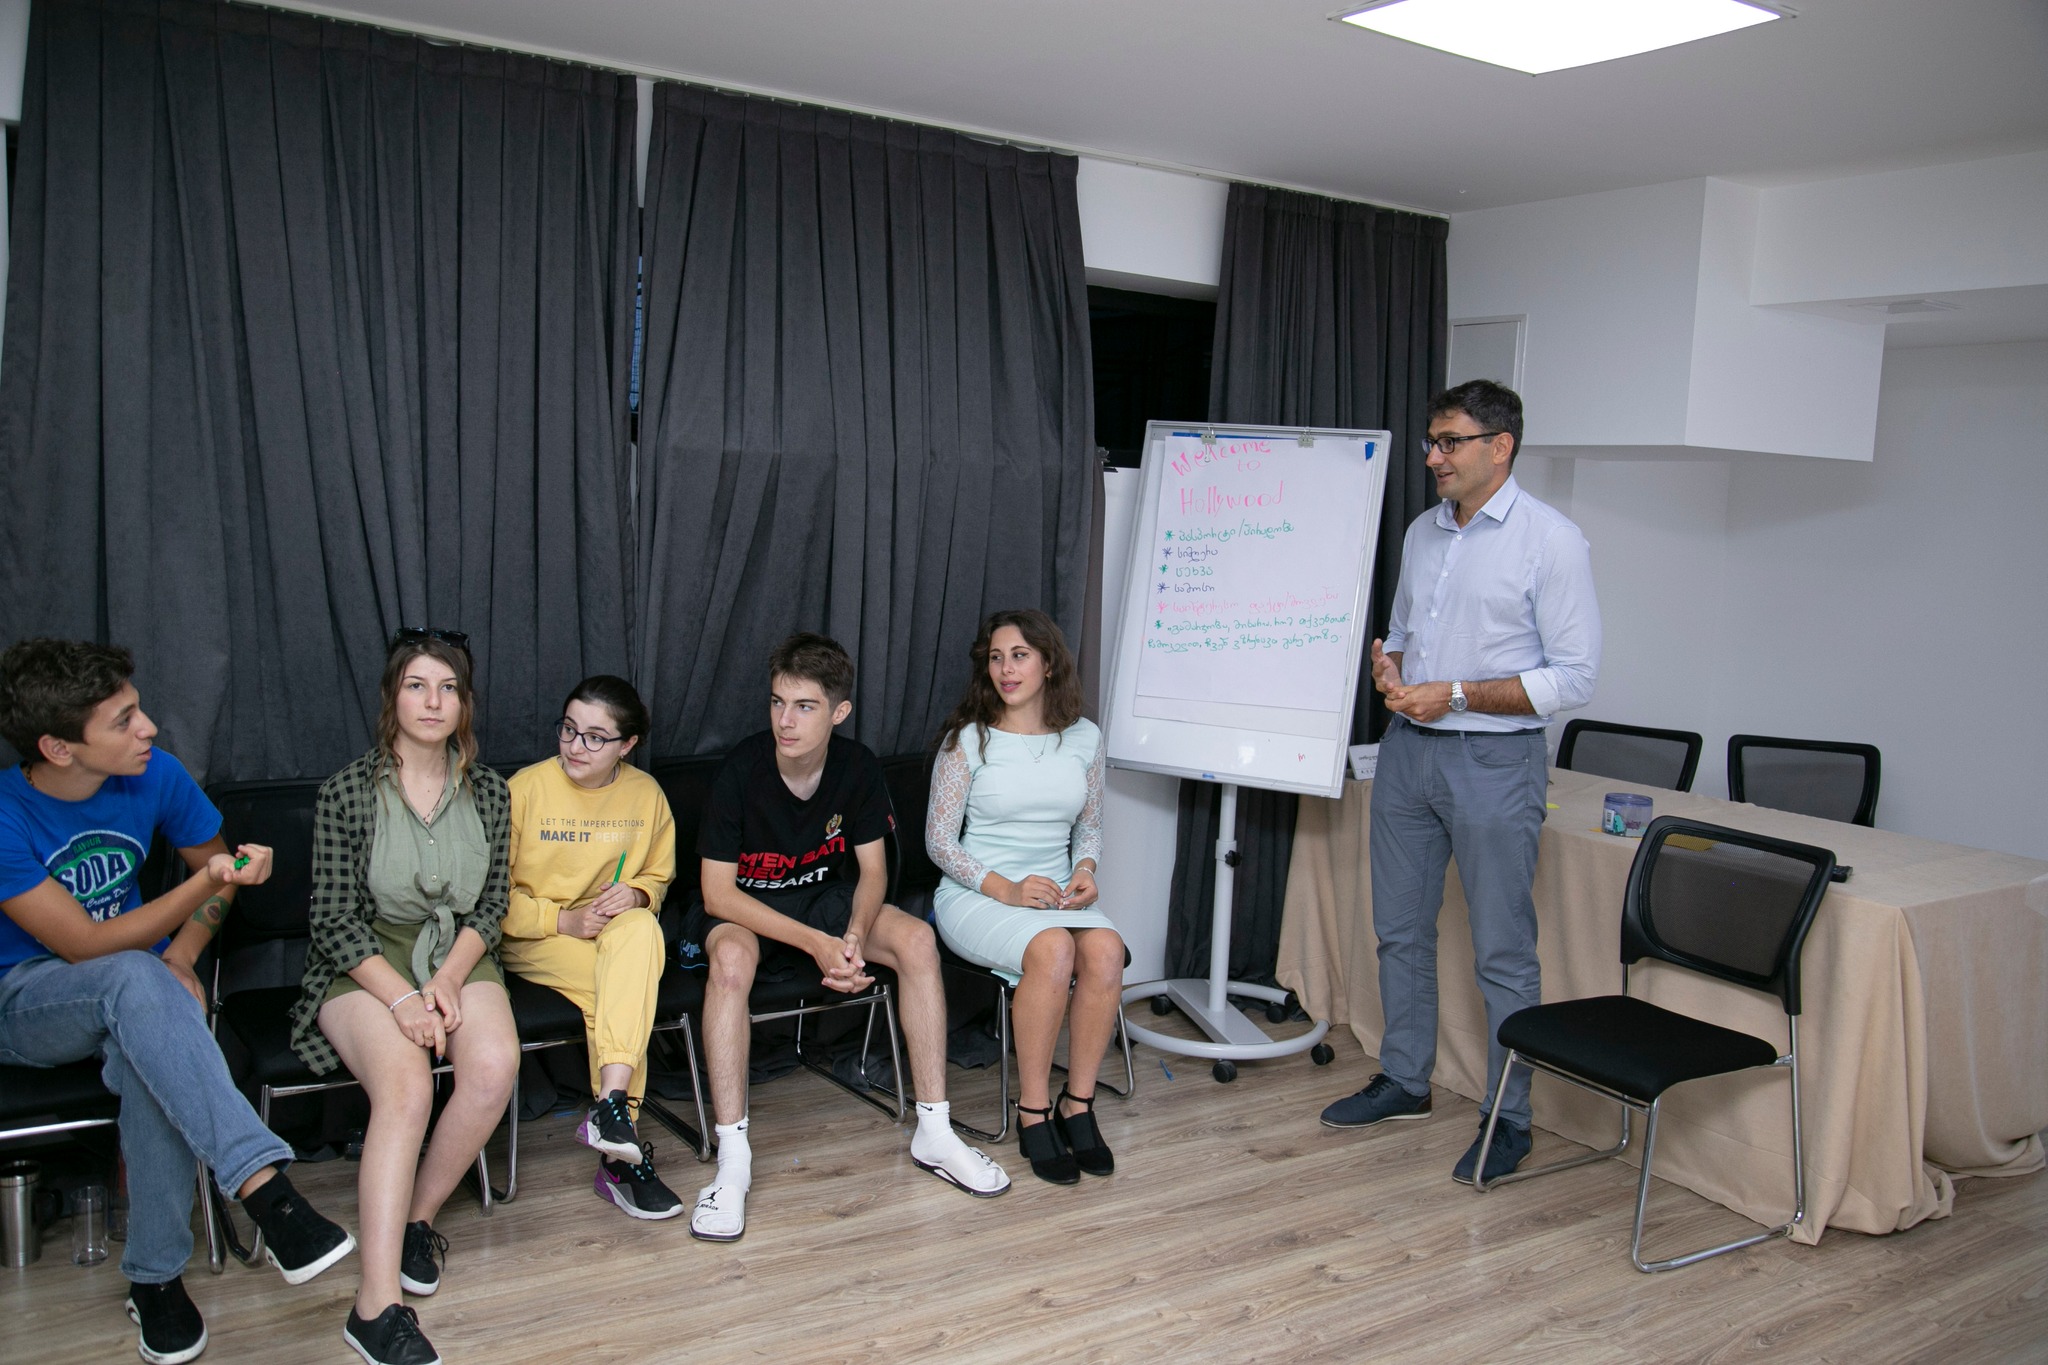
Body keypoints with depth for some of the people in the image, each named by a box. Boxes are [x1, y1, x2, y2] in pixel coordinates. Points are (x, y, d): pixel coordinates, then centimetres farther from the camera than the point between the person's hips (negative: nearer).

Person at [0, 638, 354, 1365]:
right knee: (136, 979, -38)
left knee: (150, 1055, -34)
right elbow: (87, 944, -22)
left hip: (132, 991, 3)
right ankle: (265, 1188, -46)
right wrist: (210, 880, -32)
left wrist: (181, 957, -8)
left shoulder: (154, 774, -9)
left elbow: (215, 862, 9)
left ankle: (155, 1278, -20)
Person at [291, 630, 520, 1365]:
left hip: (458, 959, 3)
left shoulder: (488, 791, 4)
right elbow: (334, 922, -7)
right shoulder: (348, 792, -6)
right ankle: (377, 1306, -32)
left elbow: (490, 908, 6)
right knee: (407, 1084, -31)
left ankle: (415, 1214, -4)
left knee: (495, 1063, -28)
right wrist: (401, 998, -19)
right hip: (367, 966, -3)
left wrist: (447, 981, -12)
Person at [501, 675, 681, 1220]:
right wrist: (563, 920, -18)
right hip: (531, 940, -3)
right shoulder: (526, 788, -8)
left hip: (619, 933, 3)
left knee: (640, 926, -34)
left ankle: (609, 1107, -38)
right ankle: (621, 1158, -30)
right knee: (629, 988, -31)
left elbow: (658, 877, 15)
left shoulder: (646, 794, 2)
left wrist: (636, 894, -9)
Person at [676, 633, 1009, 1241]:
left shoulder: (857, 766, -12)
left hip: (826, 899, 4)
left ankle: (933, 1132, -12)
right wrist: (815, 944, -30)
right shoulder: (741, 770, -23)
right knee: (731, 958, -37)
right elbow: (718, 893, -21)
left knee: (917, 939, -20)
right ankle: (732, 1161, -32)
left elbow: (873, 869, -4)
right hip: (746, 908, -3)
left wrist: (854, 934, -25)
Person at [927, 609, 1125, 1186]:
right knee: (1053, 948, -34)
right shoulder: (968, 739, -3)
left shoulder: (1083, 738, 7)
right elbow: (939, 840, -4)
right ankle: (1033, 1113, -20)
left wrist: (1084, 871, -4)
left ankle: (1077, 1104, -15)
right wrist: (1006, 889, -16)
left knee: (1105, 948, -30)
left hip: (1056, 894, 4)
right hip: (976, 896, -3)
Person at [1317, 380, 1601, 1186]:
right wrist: (1388, 666, -2)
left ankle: (1508, 1119, 15)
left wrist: (1458, 694, -19)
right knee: (1400, 930, 15)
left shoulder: (1551, 541, -9)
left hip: (1494, 761, -6)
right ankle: (1404, 1082, 30)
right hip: (1408, 750, 7)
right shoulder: (1423, 532, 11)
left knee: (1502, 951, 1)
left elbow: (1575, 676, -12)